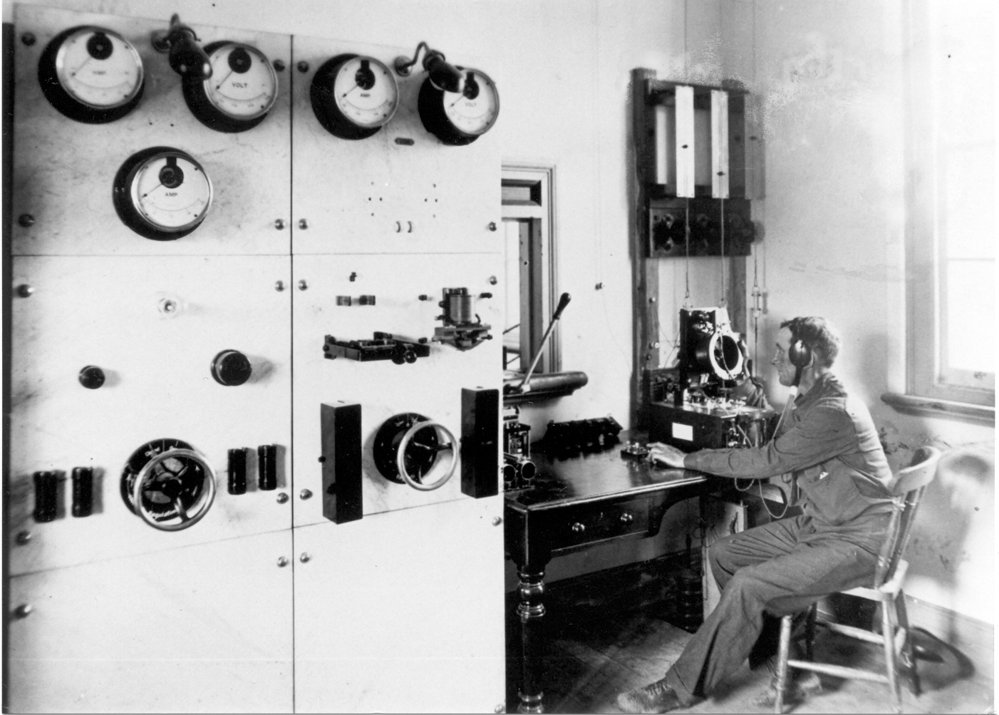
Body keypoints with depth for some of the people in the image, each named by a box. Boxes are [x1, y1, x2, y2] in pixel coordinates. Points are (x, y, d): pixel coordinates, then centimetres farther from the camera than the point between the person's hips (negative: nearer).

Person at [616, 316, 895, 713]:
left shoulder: (833, 413, -23)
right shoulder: (806, 403, 9)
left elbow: (767, 461, -23)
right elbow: (770, 457, 9)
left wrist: (688, 459, -14)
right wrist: (690, 457, -2)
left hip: (857, 541, -10)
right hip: (815, 524, 10)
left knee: (748, 586, -22)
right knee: (723, 554, 0)